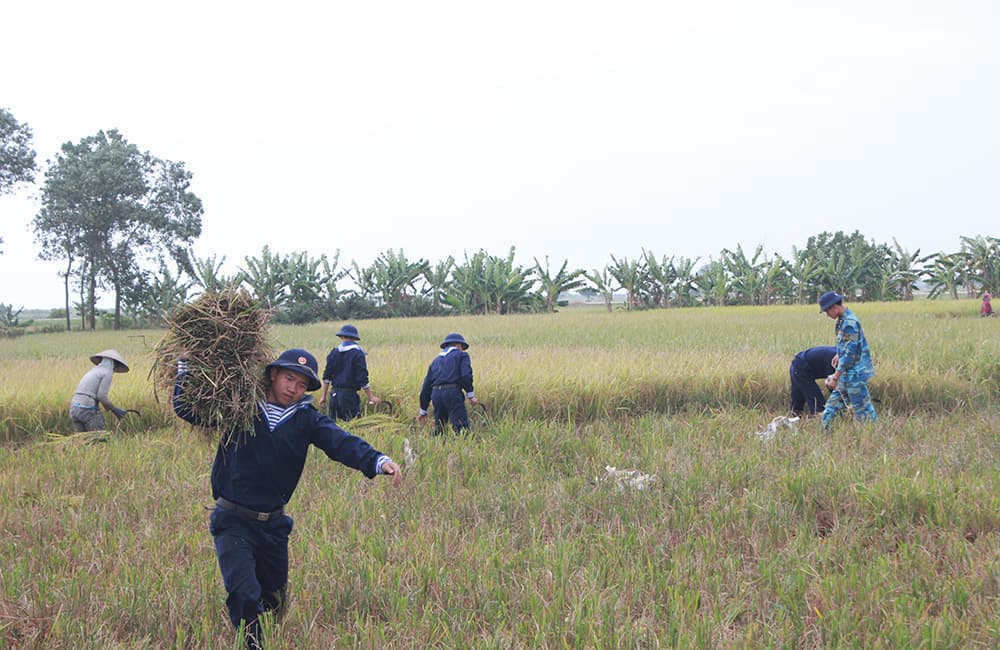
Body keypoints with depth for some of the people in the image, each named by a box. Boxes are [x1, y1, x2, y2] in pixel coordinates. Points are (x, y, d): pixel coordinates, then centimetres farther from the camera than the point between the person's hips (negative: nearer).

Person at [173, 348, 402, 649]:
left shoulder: (306, 419, 0)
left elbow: (342, 443, -16)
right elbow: (187, 409, 0)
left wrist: (378, 461, -34)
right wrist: (186, 366, -13)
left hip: (274, 523, 4)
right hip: (233, 522, -3)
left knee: (275, 602, 17)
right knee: (245, 596, -18)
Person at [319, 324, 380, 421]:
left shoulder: (334, 352, 7)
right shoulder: (357, 354, -8)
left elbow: (326, 376, 9)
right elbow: (362, 379, -12)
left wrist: (324, 396, 16)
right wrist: (371, 397, -5)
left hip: (335, 393, 6)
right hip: (349, 394, -6)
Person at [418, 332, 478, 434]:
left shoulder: (436, 360, 27)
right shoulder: (461, 355, 12)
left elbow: (426, 387, 25)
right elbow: (466, 376, -8)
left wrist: (423, 411, 29)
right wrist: (471, 396, -7)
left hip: (436, 394, 6)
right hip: (453, 392, -6)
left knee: (438, 430, 14)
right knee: (461, 429, -11)